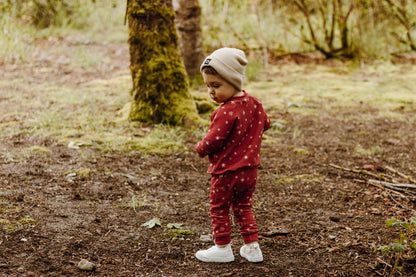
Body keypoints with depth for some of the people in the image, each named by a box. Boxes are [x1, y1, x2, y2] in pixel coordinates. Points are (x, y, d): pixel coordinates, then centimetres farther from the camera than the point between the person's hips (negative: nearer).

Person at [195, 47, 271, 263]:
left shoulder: (225, 112, -25)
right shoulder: (253, 103, -1)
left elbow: (212, 141, -24)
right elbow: (264, 123, 16)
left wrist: (200, 149, -4)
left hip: (226, 172, -8)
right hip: (249, 170, 8)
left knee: (219, 210, 10)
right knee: (243, 208, 20)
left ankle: (223, 249, 19)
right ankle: (252, 247, 21)